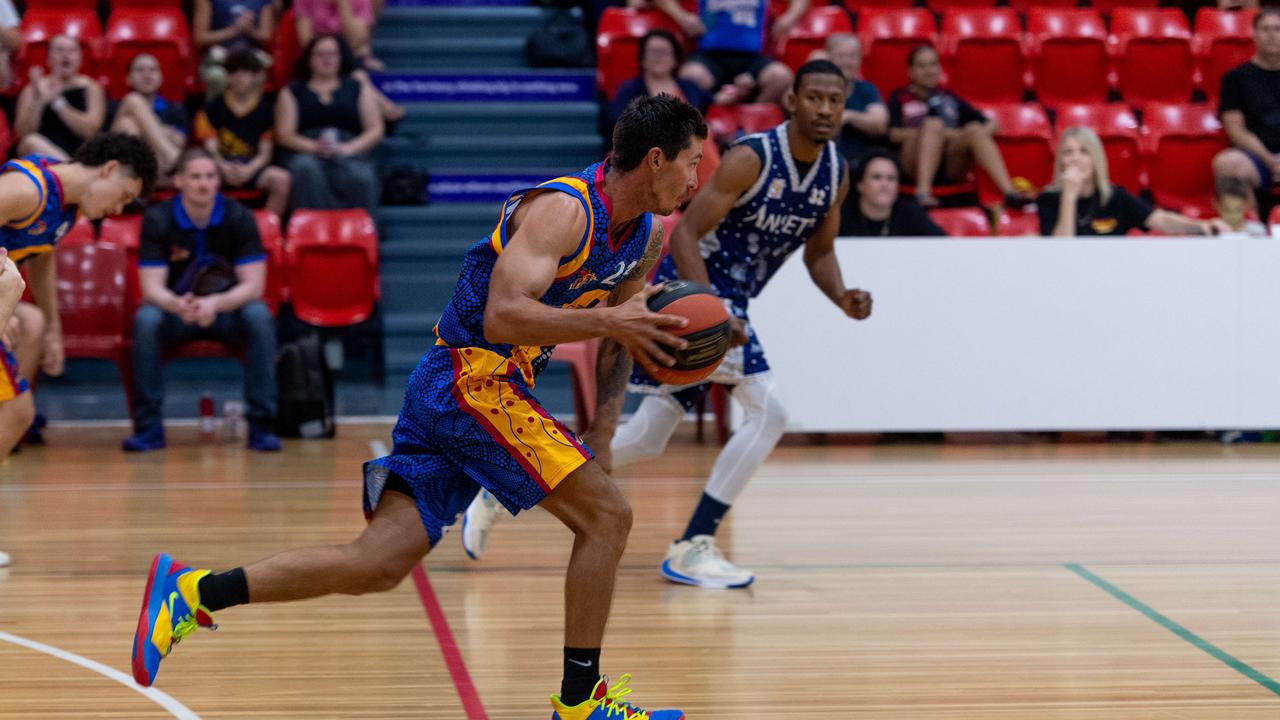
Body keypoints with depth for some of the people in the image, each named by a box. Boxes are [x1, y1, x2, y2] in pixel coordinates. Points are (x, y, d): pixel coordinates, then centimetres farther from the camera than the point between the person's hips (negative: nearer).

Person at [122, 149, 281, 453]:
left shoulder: (239, 217, -11)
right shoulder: (157, 220, -12)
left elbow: (253, 285, -16)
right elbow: (152, 288, -16)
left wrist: (215, 304, -37)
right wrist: (178, 305, -40)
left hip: (228, 308, 0)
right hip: (175, 308, 0)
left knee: (259, 315, -33)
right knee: (145, 318, -33)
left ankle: (261, 425, -26)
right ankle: (148, 426, -24)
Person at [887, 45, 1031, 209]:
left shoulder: (950, 99, 27)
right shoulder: (899, 99, 18)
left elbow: (991, 124, 20)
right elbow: (894, 134, -1)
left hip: (952, 168, 3)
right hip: (916, 168, -3)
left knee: (974, 129, -24)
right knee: (934, 124, -29)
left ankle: (1009, 190, -41)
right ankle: (923, 192, -48)